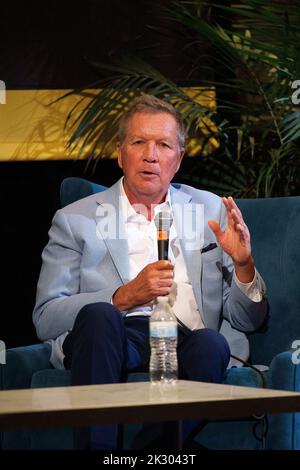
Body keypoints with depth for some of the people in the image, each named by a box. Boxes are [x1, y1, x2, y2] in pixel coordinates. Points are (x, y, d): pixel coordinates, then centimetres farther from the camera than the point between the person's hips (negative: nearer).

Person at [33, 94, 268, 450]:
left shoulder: (211, 211, 20)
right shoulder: (76, 220, 13)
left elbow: (247, 320, 18)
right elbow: (45, 320, 4)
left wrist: (243, 265, -3)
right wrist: (125, 297, -9)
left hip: (187, 339, 1)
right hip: (113, 338, -1)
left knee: (210, 343, -33)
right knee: (98, 316, -34)